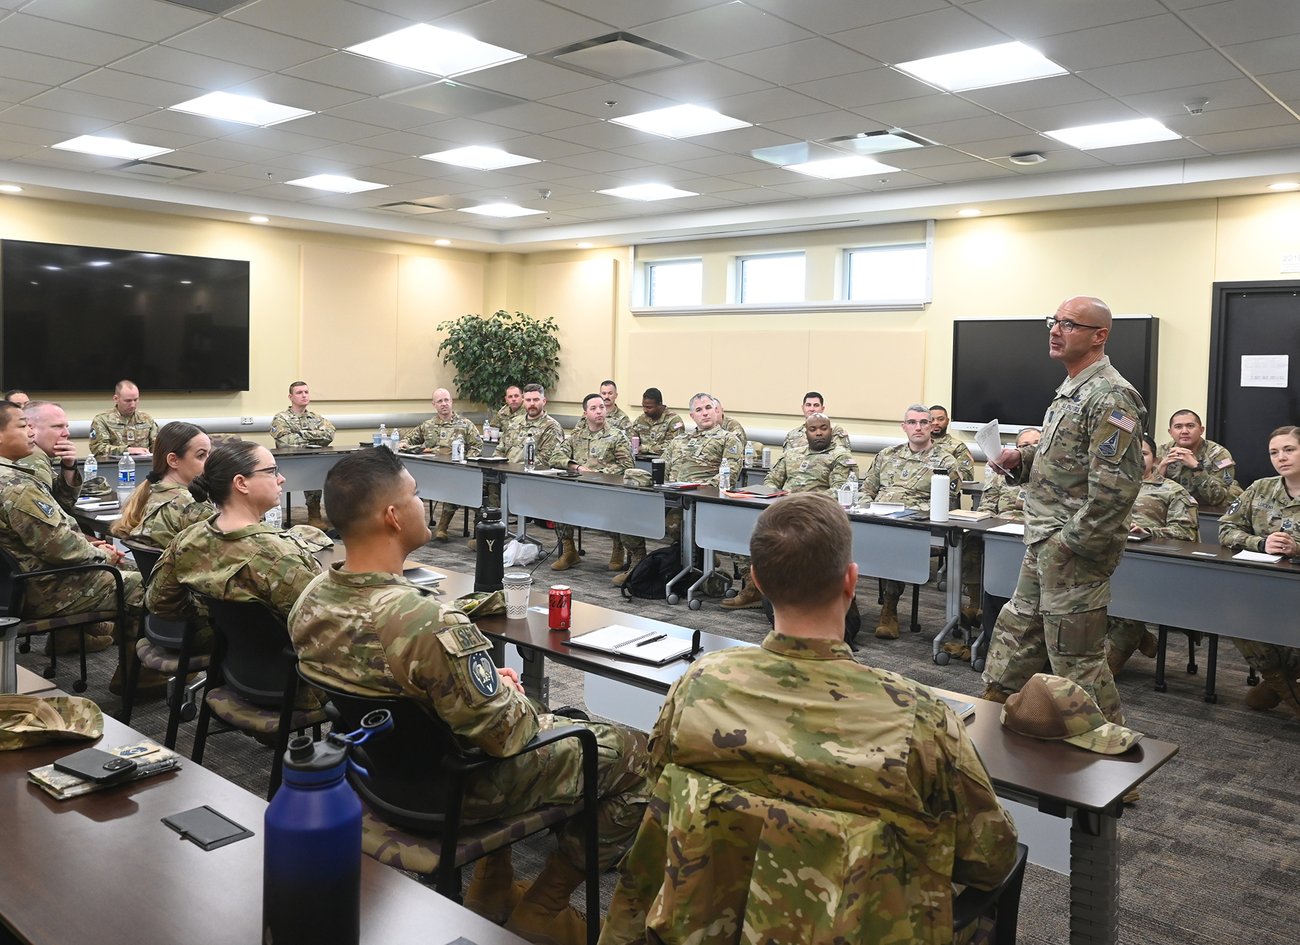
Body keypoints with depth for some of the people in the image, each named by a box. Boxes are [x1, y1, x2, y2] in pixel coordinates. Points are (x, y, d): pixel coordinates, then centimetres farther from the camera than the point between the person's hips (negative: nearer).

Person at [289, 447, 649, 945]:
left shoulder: (311, 599, -10)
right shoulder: (431, 624, -37)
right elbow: (503, 735, -27)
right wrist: (511, 691, -4)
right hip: (458, 787, -8)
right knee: (633, 752, 6)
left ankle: (491, 887, 35)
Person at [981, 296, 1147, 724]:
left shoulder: (1110, 398, -17)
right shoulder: (1070, 391, 15)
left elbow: (1114, 486, -24)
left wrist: (1072, 542, -21)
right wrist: (1022, 460, 8)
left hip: (1074, 552, -10)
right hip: (1042, 548, 10)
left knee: (1077, 657, 0)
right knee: (1015, 632, 19)